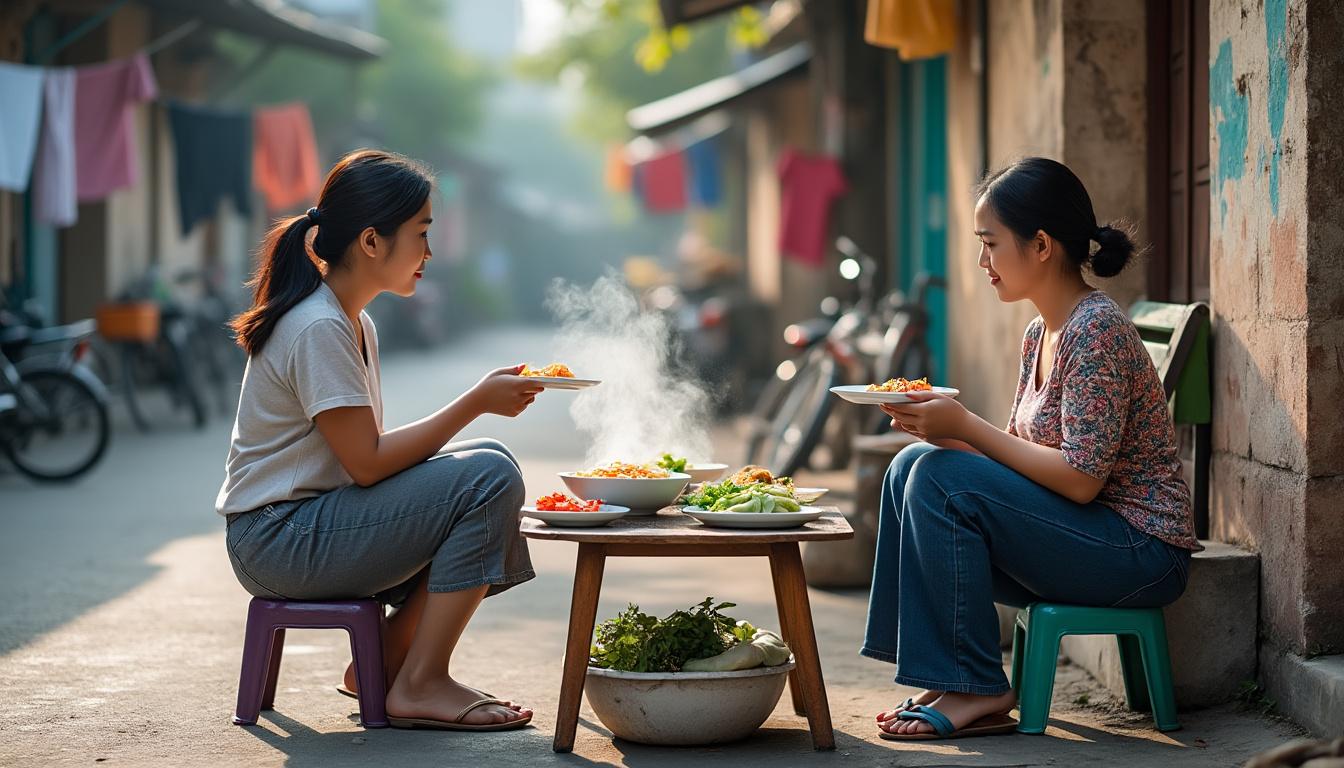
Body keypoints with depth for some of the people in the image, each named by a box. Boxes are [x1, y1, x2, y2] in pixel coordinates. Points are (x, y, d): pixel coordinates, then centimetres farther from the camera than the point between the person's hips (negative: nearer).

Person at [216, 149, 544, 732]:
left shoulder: (354, 323, 14)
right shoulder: (317, 329, -18)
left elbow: (367, 451, 10)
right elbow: (367, 462, -20)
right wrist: (476, 401, -15)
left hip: (315, 520, 10)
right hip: (278, 540, -10)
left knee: (487, 463, 7)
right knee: (490, 477, -17)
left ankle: (385, 661, 8)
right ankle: (420, 685, -11)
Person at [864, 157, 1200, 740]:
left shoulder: (1096, 330, -18)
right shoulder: (1040, 335, 11)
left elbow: (1080, 479, -23)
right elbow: (1018, 460, 12)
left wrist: (965, 426, -18)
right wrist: (943, 426, -5)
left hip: (1142, 551, -9)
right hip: (1084, 539, 9)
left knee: (940, 477, -21)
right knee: (910, 467, 1)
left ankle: (978, 692, -13)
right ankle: (946, 678, 1)